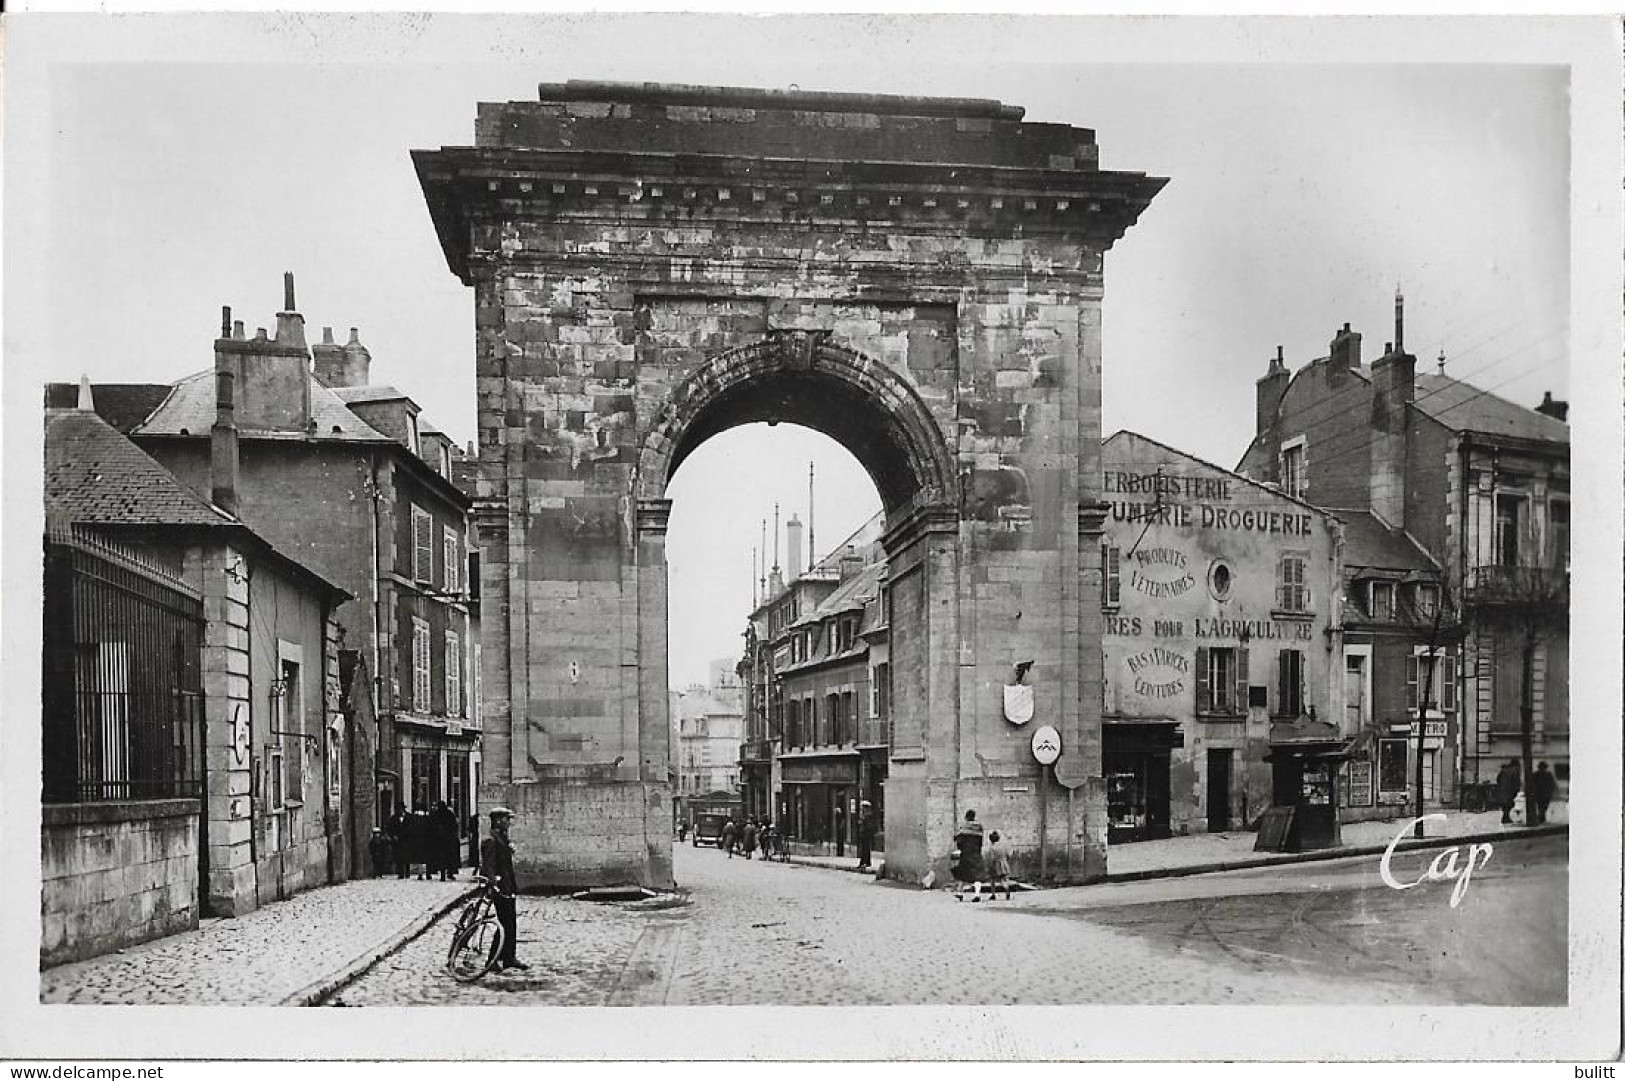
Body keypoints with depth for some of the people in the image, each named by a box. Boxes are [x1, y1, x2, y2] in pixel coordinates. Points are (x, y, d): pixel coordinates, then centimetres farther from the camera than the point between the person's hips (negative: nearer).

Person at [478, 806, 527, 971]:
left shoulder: (503, 838, 15)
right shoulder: (490, 841, -15)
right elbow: (488, 866, -22)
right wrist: (494, 884, -31)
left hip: (508, 887, 10)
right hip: (499, 889, -10)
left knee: (512, 923, 11)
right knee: (505, 924, -7)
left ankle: (510, 957, 18)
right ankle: (494, 960, 0)